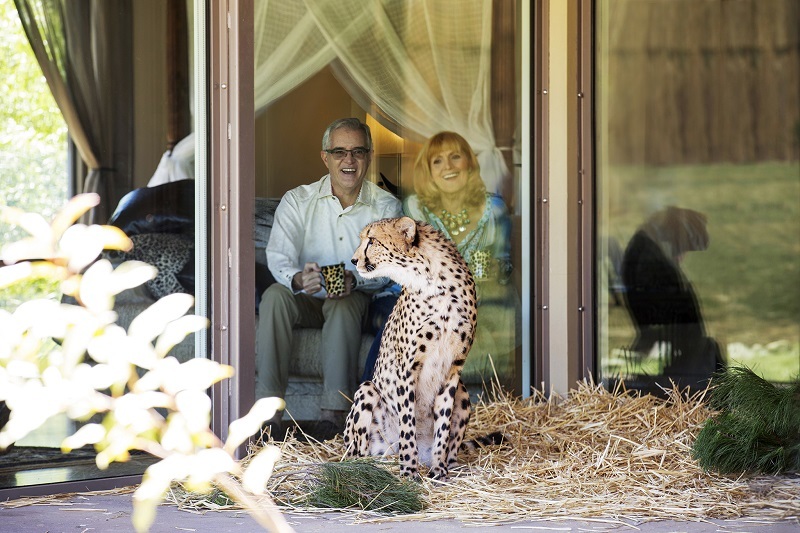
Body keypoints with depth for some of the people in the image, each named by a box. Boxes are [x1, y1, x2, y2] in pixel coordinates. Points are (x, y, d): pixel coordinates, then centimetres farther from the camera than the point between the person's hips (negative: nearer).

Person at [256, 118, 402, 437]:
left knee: (344, 303, -35)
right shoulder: (297, 201, -1)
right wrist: (297, 279, -39)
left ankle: (334, 414, -41)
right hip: (305, 302, 1)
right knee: (274, 295, -31)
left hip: (356, 300, -1)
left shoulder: (386, 207, -1)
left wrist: (354, 279, -35)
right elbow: (278, 257, -14)